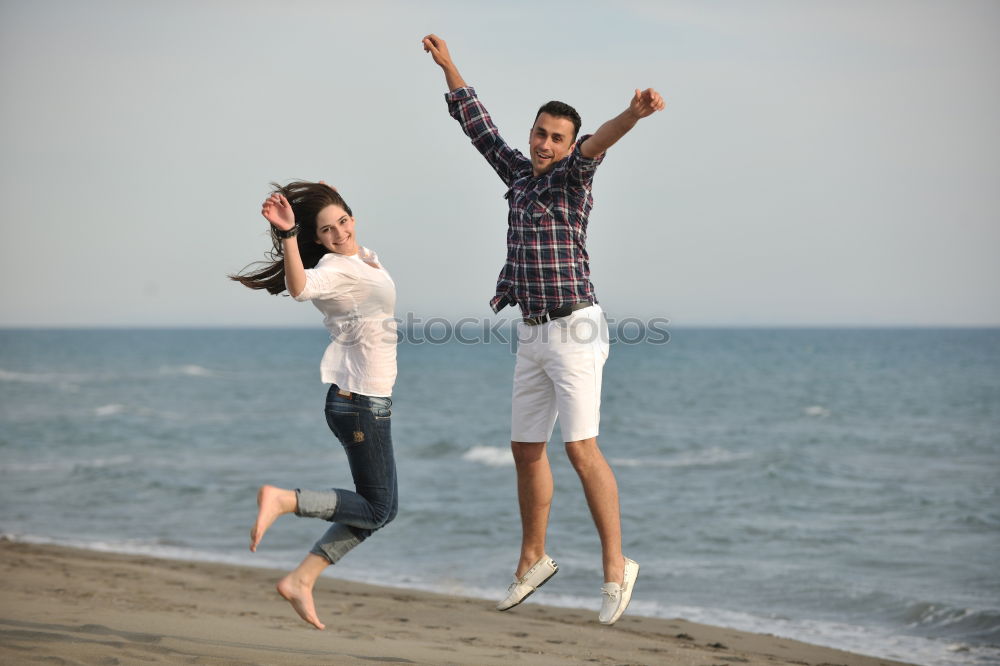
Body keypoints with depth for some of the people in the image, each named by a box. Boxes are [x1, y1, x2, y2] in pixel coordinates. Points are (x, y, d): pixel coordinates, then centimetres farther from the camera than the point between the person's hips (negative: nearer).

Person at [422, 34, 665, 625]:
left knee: (581, 447, -15)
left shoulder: (571, 175, -7)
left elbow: (598, 143, -30)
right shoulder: (521, 174, 13)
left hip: (574, 331, -8)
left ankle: (615, 566, -9)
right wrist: (448, 66, 30)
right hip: (534, 337, 8)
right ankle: (533, 560, 28)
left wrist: (634, 112, -52)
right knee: (527, 449, 13)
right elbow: (481, 127, 25)